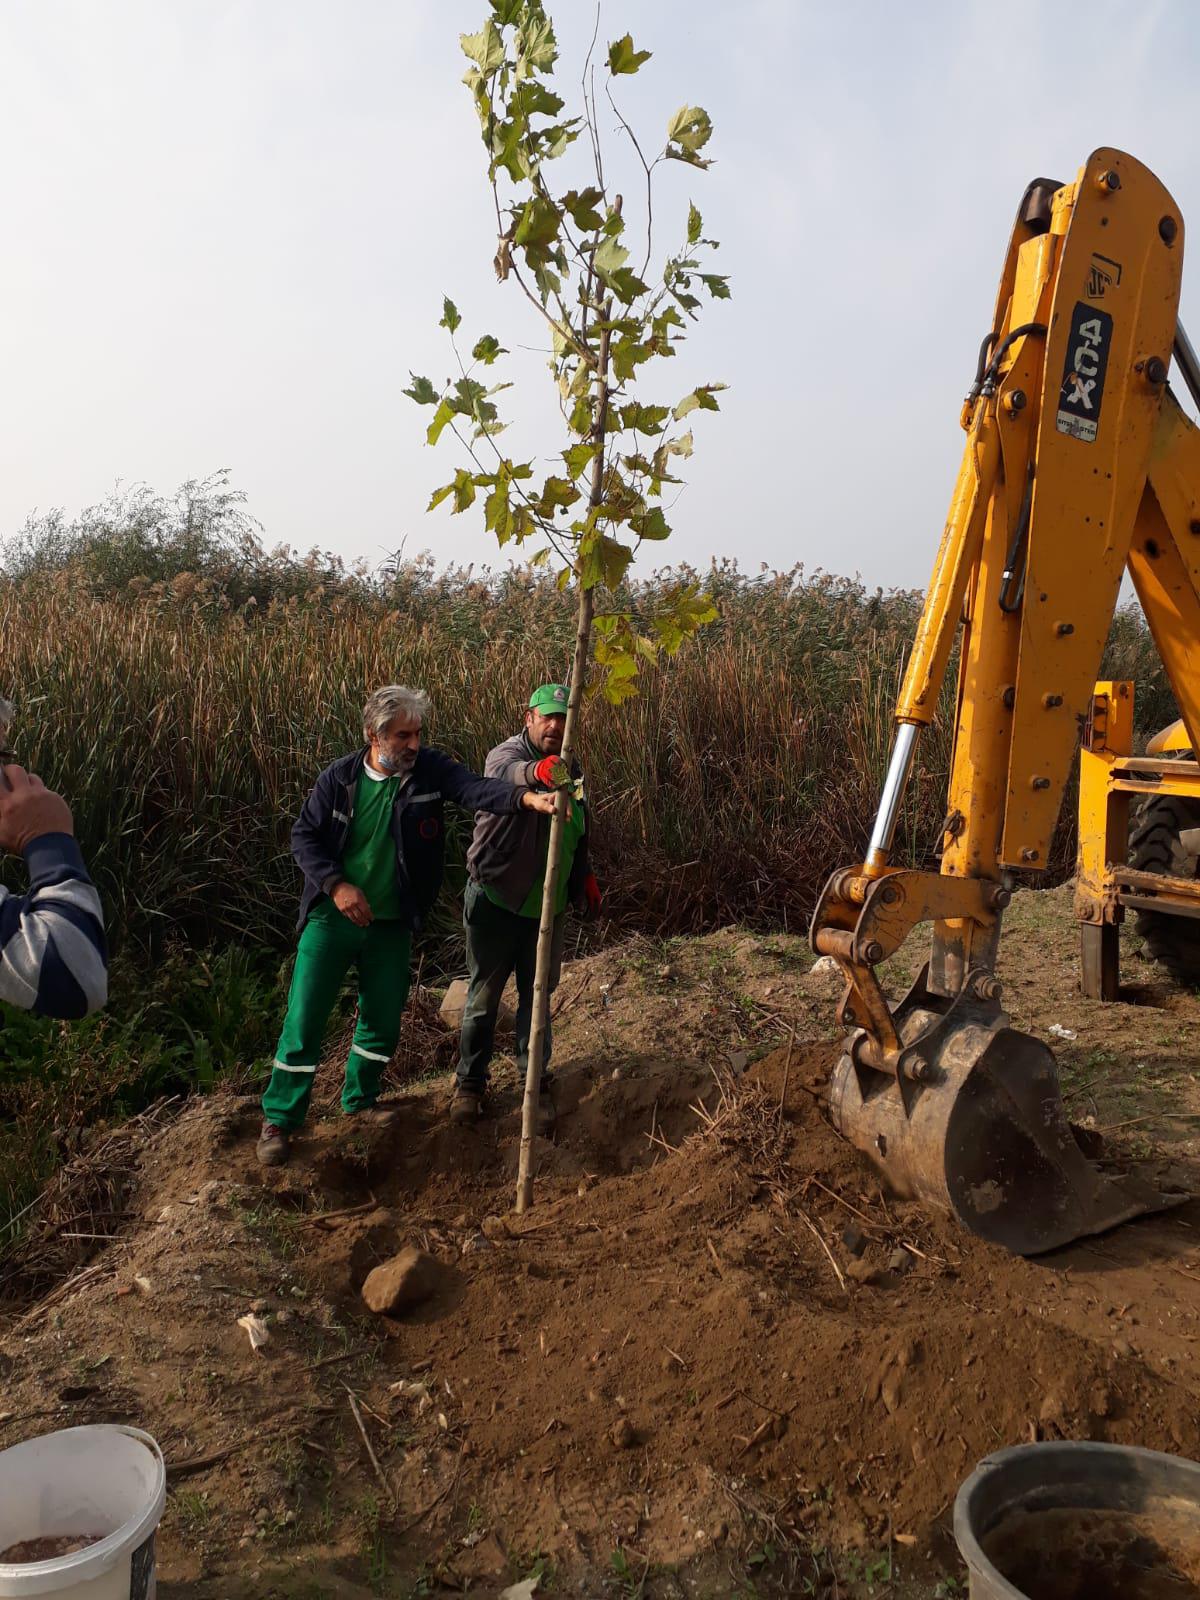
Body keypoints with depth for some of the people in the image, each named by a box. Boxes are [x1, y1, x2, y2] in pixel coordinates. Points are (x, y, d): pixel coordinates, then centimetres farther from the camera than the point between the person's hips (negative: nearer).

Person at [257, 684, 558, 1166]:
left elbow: (475, 787, -26)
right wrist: (336, 884, -18)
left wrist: (527, 797, -45)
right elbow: (303, 836, -4)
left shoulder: (429, 769, -9)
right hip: (331, 920, -2)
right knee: (304, 1020, 0)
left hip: (391, 926, 2)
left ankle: (359, 1099, 38)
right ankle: (279, 1118, 17)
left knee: (384, 1018, 14)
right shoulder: (340, 777, -9)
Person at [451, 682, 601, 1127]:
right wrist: (538, 771, -65)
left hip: (546, 907, 5)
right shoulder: (507, 754, -16)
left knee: (537, 998, 13)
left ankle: (536, 1082, 27)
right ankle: (469, 1081, 25)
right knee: (483, 999, 9)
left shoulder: (571, 769, 5)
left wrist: (585, 877, 12)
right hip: (495, 901, -5)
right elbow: (507, 773, -44)